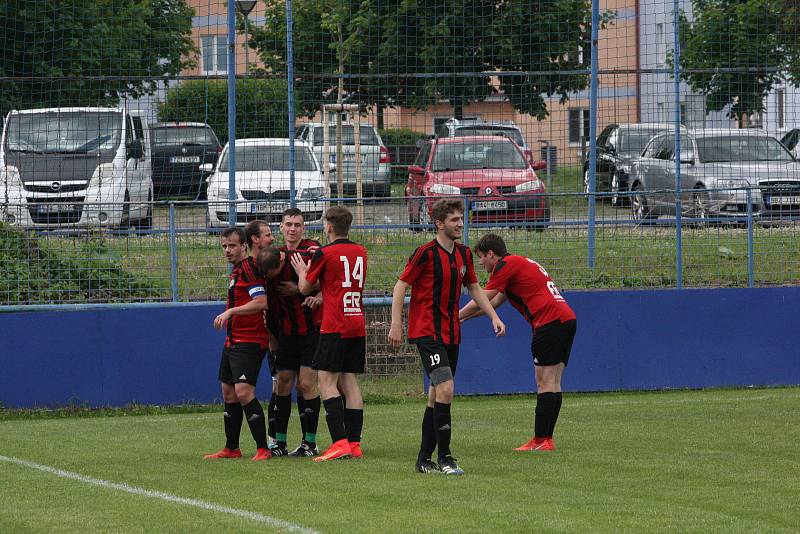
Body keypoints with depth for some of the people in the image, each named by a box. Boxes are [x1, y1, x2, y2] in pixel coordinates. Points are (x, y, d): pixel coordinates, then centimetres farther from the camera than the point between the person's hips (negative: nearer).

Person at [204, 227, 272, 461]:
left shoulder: (248, 267, -14)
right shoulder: (237, 270, 17)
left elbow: (261, 302, -24)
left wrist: (230, 311, -24)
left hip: (248, 342, -11)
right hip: (232, 342, 11)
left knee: (244, 393, -18)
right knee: (229, 394, 14)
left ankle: (263, 449, -16)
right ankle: (231, 448, 23)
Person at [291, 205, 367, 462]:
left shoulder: (325, 253, -7)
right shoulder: (361, 252, 12)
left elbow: (305, 288, 5)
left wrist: (302, 271, 23)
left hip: (335, 327, -6)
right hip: (358, 325, 6)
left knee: (327, 382, -7)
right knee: (350, 383, 8)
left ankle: (340, 442, -19)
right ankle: (354, 444, 4)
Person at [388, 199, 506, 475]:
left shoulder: (464, 254, 9)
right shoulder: (426, 253, -12)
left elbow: (474, 288, 21)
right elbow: (400, 287, -9)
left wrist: (494, 316, 11)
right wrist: (396, 325, -14)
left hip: (451, 333, 8)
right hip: (427, 332, -8)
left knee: (436, 395, 10)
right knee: (445, 389, -18)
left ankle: (424, 459, 17)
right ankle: (444, 458, -15)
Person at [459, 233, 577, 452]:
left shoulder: (506, 265, -3)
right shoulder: (520, 264, 27)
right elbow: (495, 302, 33)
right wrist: (463, 317, 33)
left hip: (549, 321, -9)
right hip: (567, 320, 9)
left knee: (545, 383, -10)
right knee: (553, 383, 7)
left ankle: (541, 440, -12)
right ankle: (546, 438, 6)